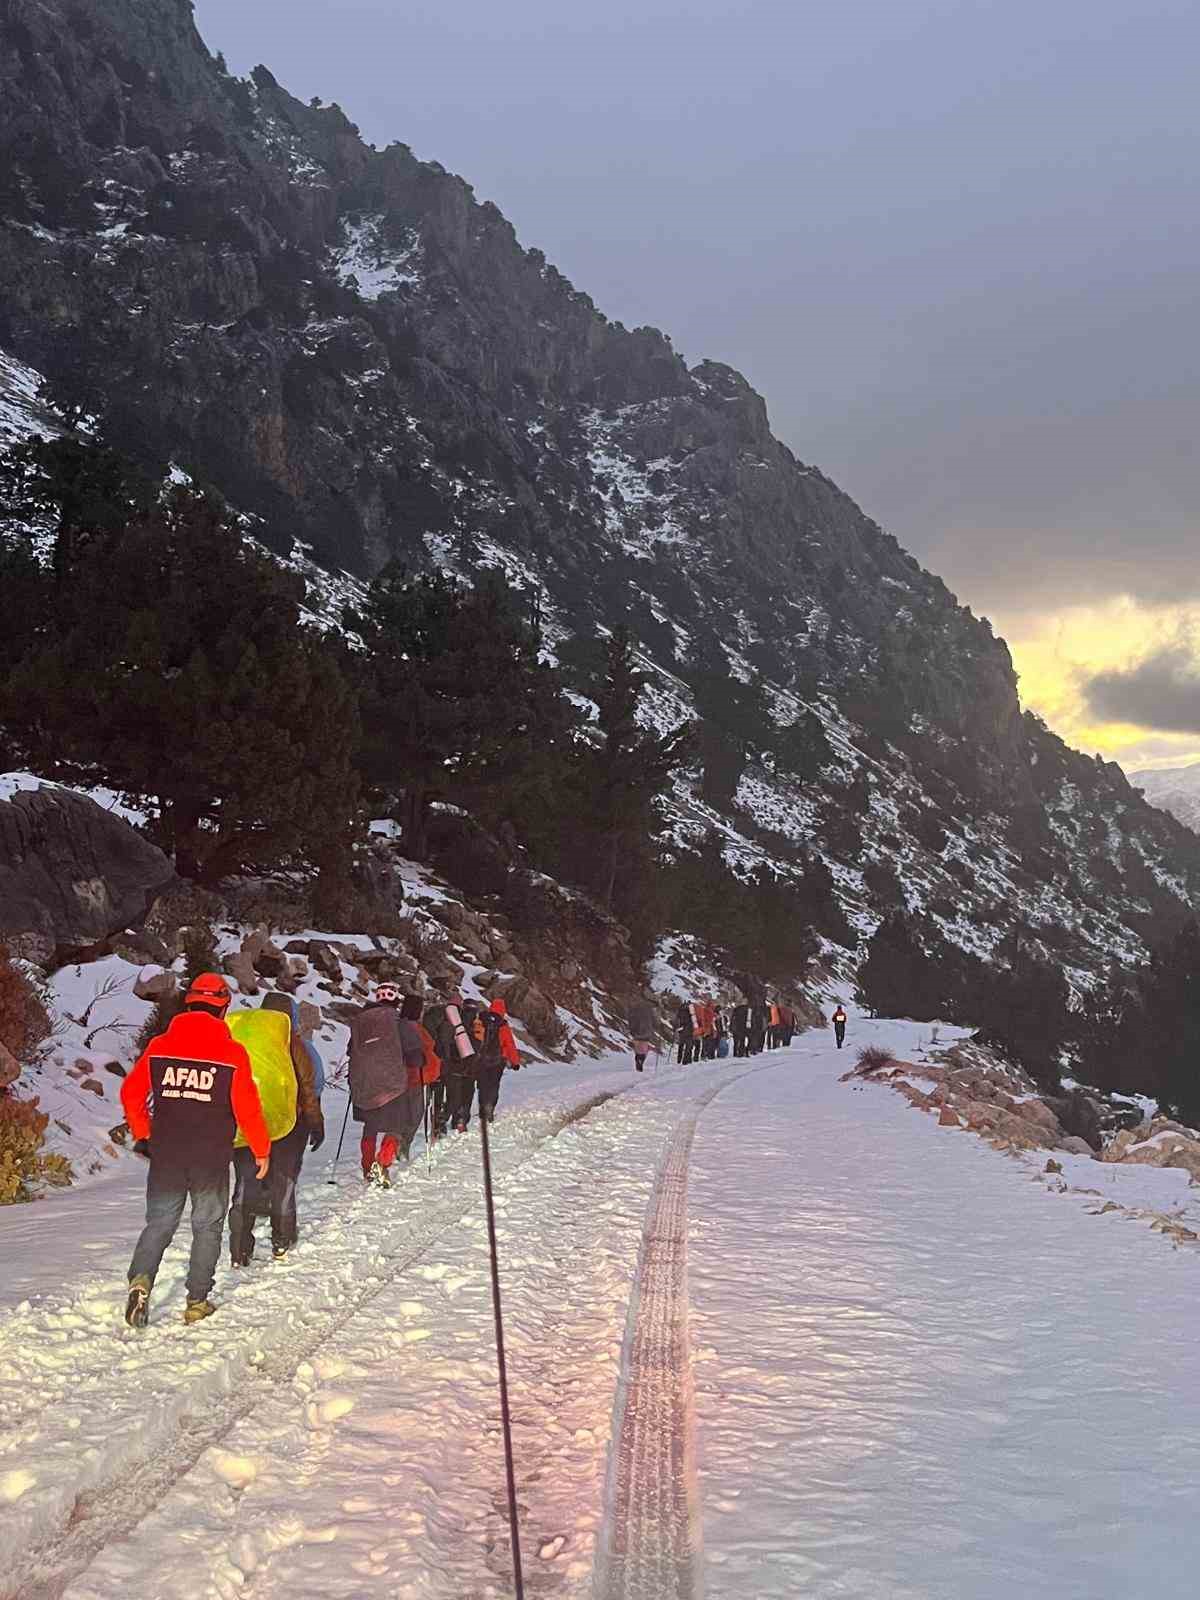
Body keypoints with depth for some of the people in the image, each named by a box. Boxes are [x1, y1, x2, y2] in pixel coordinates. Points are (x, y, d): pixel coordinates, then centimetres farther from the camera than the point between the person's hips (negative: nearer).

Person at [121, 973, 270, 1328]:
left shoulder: (159, 1046, 0)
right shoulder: (232, 1052, -9)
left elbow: (131, 1093, 4)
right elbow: (247, 1108, -8)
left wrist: (142, 1133, 19)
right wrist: (262, 1150, 4)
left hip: (165, 1156, 2)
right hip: (211, 1160, -2)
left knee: (159, 1223, 15)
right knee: (207, 1227, 13)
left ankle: (140, 1279, -8)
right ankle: (197, 1301, 14)